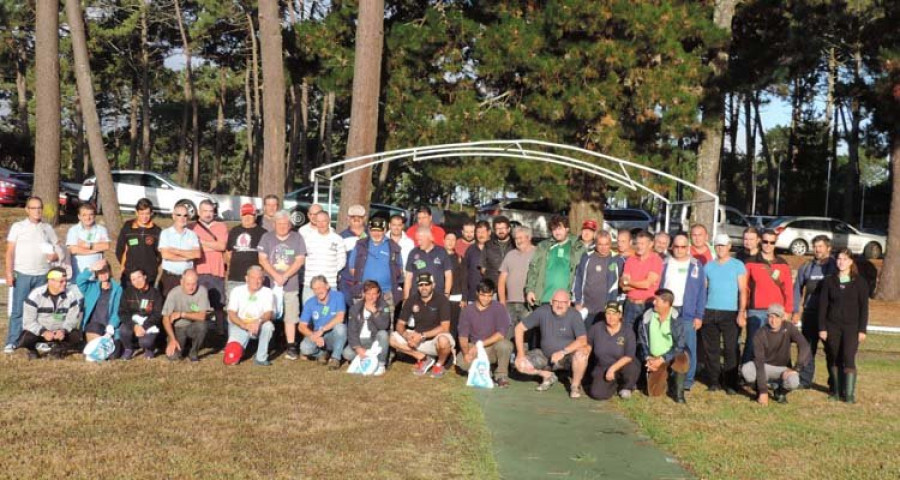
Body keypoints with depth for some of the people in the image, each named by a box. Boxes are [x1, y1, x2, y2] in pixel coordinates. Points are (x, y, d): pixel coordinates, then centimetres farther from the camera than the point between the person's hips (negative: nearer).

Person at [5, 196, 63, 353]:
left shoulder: (47, 228, 11)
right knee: (18, 310, -4)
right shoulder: (18, 227, 4)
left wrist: (54, 256, -9)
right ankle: (12, 342, -1)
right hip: (22, 274, -2)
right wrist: (9, 273, -7)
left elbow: (58, 249, 14)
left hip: (42, 275, 2)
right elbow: (10, 252, 1)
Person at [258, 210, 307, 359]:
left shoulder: (297, 238, 6)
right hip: (270, 283, 0)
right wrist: (276, 275, -12)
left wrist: (285, 276, -10)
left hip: (291, 284, 0)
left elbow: (300, 260, 0)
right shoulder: (267, 238, 6)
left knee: (291, 317, -2)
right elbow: (262, 259, 0)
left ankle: (291, 347, 2)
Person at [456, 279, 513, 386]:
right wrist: (466, 352, -25)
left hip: (493, 347, -1)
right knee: (461, 361, -29)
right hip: (474, 347, 1)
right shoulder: (467, 310, -2)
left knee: (505, 345, -35)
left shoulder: (498, 308, -8)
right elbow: (463, 336, -5)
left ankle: (501, 375, -9)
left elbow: (501, 334, -16)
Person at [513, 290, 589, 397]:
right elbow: (519, 328, -5)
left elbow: (583, 340, -30)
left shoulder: (574, 315, -18)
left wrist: (563, 352, -40)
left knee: (582, 351, -35)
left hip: (568, 357, -3)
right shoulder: (542, 312, -12)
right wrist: (520, 352, -13)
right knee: (520, 363, -15)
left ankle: (575, 385, -10)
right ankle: (548, 376, 13)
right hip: (546, 356, 3)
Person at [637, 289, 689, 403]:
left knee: (681, 361, -39)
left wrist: (662, 359, -20)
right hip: (655, 359, 3)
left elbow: (679, 345, -16)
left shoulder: (676, 319, -16)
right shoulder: (647, 316, -6)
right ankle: (666, 376, 28)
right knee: (654, 392, -7)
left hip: (673, 356, -3)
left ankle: (679, 393, -15)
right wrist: (647, 357, -8)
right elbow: (642, 340, 4)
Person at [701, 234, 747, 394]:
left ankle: (731, 383, 1)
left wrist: (741, 312, -10)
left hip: (730, 313, -3)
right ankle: (714, 382, 15)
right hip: (709, 313, 3)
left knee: (731, 349, -5)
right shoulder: (708, 266, 12)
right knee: (711, 349, 6)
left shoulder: (738, 265, 3)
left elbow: (743, 291, -1)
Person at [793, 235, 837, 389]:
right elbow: (797, 289, 12)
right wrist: (796, 311, 5)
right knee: (807, 348, 8)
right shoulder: (806, 267, 9)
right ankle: (805, 380, 16)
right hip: (810, 314, 3)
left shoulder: (835, 267, -1)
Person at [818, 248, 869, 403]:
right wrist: (822, 328, -2)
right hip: (832, 326, 2)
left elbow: (864, 307, 1)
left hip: (851, 326, -2)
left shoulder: (860, 282, 1)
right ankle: (836, 390, 17)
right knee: (833, 360, 5)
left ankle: (849, 394, -8)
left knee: (848, 359, -12)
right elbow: (822, 305, 4)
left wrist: (862, 330, -4)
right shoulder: (829, 281, 5)